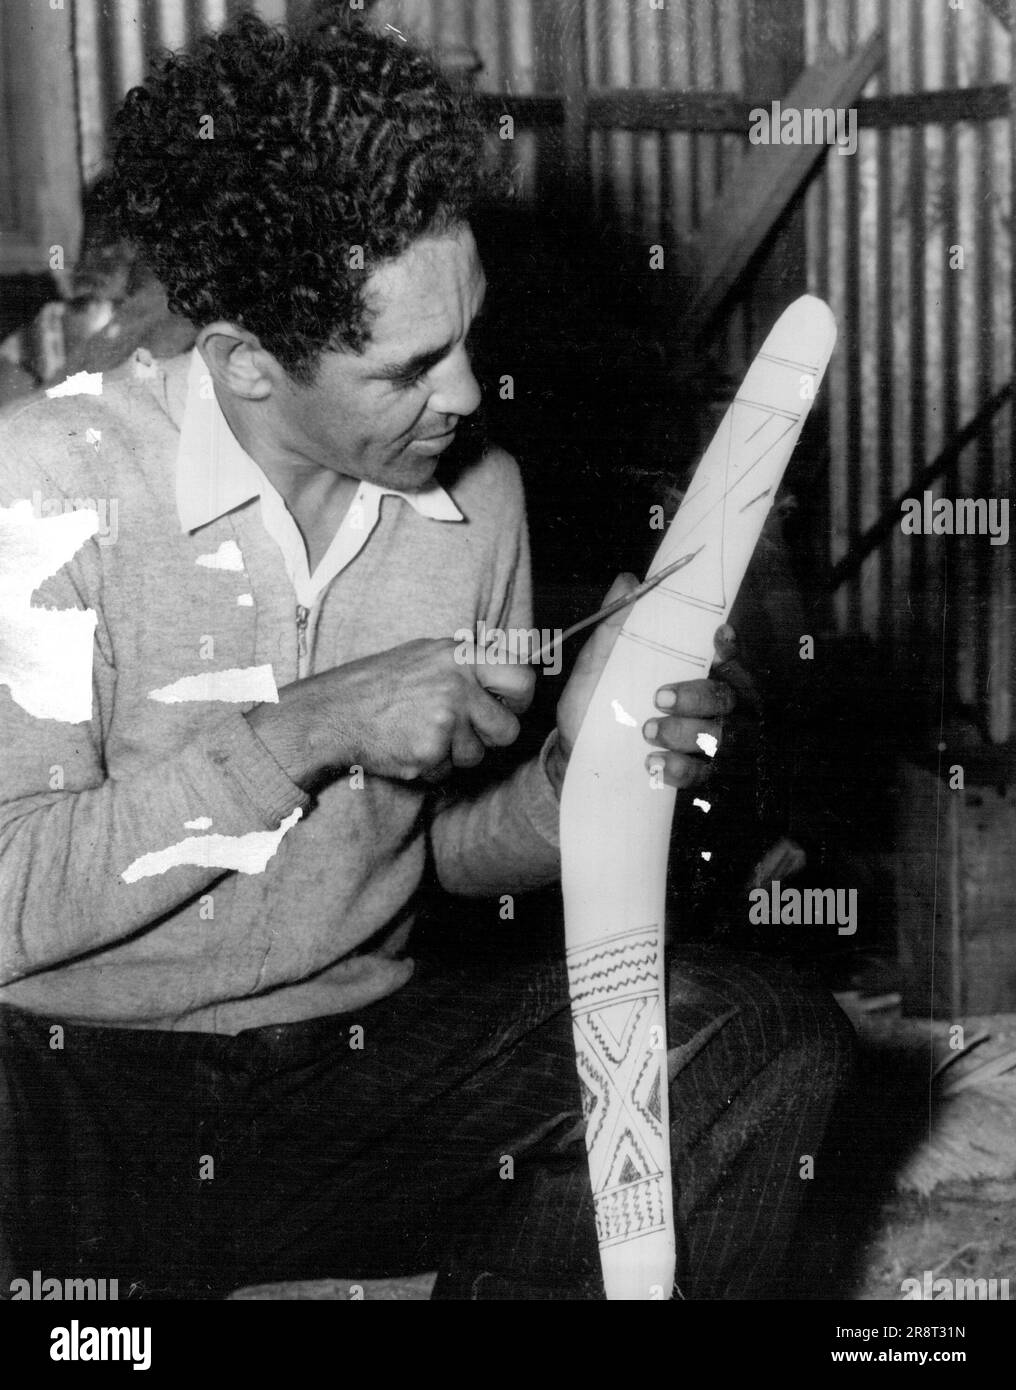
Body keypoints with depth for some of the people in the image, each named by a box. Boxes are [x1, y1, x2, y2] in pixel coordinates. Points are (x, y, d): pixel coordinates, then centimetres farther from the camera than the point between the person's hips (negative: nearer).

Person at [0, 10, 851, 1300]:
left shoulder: (478, 496, 0)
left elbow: (450, 853, 9)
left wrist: (576, 774, -13)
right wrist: (309, 732, -24)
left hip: (369, 1051, 5)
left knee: (771, 1040, -12)